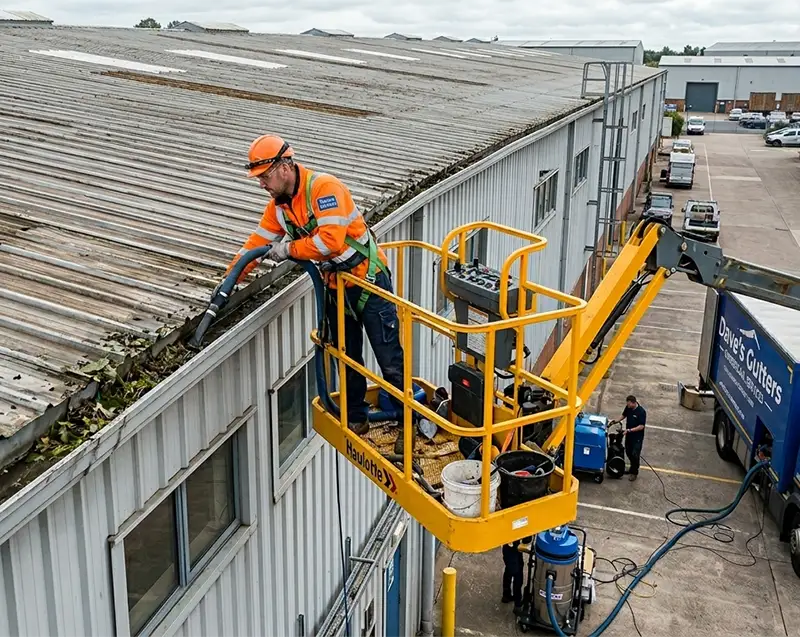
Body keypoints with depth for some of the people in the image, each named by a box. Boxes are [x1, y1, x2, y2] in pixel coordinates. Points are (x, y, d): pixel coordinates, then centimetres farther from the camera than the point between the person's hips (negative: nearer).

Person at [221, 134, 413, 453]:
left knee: (389, 360, -3)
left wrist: (289, 249, -19)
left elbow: (331, 240, -31)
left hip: (369, 280, -8)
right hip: (336, 286, 8)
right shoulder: (278, 205, 5)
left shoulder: (324, 188, -21)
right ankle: (356, 418, 32)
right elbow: (256, 243, 9)